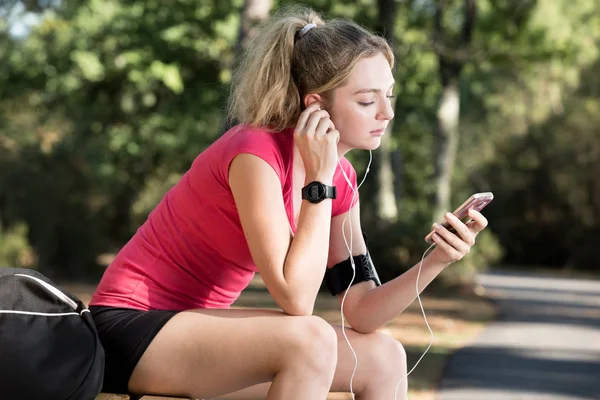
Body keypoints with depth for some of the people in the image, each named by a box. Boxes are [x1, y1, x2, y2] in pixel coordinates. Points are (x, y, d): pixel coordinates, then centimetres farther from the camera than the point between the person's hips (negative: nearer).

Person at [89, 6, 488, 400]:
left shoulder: (341, 180, 2)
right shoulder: (257, 153, -23)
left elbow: (361, 312, -1)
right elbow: (296, 300, -28)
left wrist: (436, 260, -15)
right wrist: (319, 179, -25)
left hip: (193, 325, 9)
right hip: (131, 327, -8)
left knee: (385, 358, 1)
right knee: (309, 340, -30)